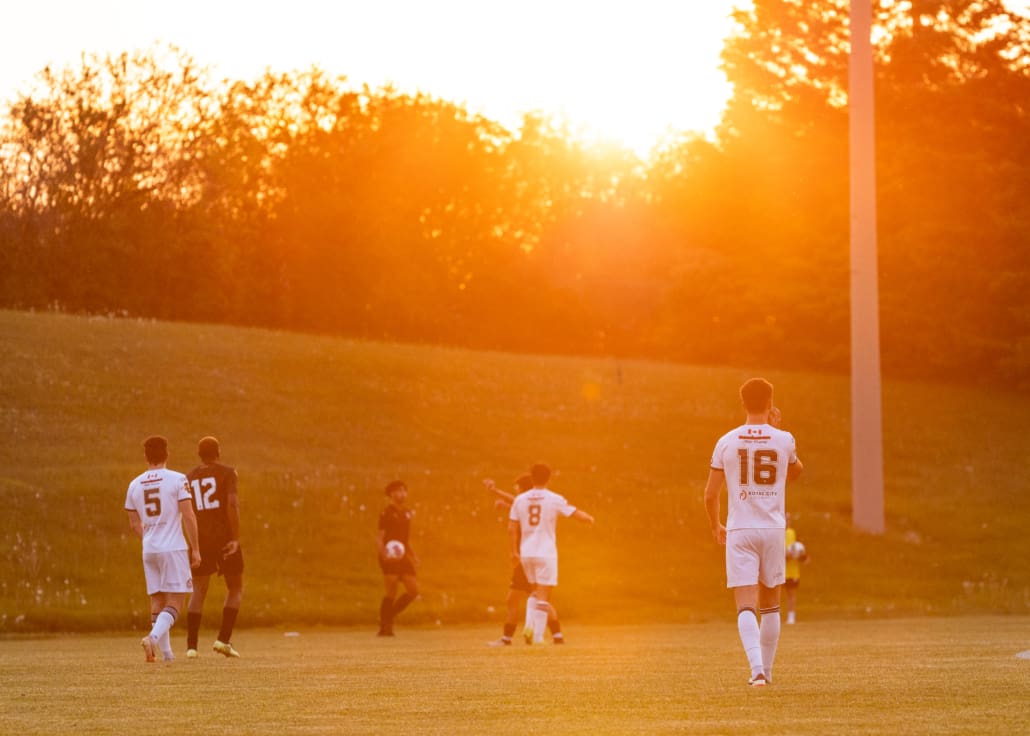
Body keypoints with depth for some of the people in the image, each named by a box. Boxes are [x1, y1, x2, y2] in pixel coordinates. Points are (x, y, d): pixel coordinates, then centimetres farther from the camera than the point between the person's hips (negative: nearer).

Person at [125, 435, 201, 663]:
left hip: (149, 550, 5)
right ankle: (153, 636, -25)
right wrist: (195, 549, -3)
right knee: (175, 601, -3)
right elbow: (188, 517, -9)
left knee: (157, 601, 10)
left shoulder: (134, 485, 8)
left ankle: (166, 652, 7)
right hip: (174, 548, -5)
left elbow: (134, 524, 15)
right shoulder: (177, 480, -6)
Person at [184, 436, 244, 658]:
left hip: (199, 539, 3)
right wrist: (235, 538, -15)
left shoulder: (189, 478, 10)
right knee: (235, 588, 11)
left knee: (198, 591, 5)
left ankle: (191, 646, -7)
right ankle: (224, 639, -2)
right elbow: (232, 504, -15)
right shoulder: (227, 473, -2)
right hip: (225, 537, -3)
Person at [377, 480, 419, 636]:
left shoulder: (406, 512, 16)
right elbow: (379, 538, -10)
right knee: (391, 593, -10)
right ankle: (384, 627, -1)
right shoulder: (387, 513, -7)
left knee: (414, 590, 0)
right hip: (389, 558, -7)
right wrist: (384, 554, -26)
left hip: (403, 558, 7)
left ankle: (390, 616, 15)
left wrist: (413, 555, 19)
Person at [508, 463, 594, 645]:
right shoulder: (554, 500, -6)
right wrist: (589, 519, 22)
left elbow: (512, 528, 3)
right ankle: (537, 636, -6)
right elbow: (577, 514, 1)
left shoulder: (520, 500, 4)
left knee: (536, 593, 21)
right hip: (546, 554, -4)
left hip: (526, 554, 4)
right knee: (543, 597, 0)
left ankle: (530, 626, 2)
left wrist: (514, 552, 10)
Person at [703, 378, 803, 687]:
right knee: (770, 603, 15)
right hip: (773, 528, 1)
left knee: (746, 604, -6)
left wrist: (716, 526, 20)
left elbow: (711, 493, 3)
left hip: (739, 530, -1)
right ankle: (766, 670, 21)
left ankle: (756, 667, -24)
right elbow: (795, 471, 22)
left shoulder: (727, 442, -1)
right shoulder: (784, 440, -1)